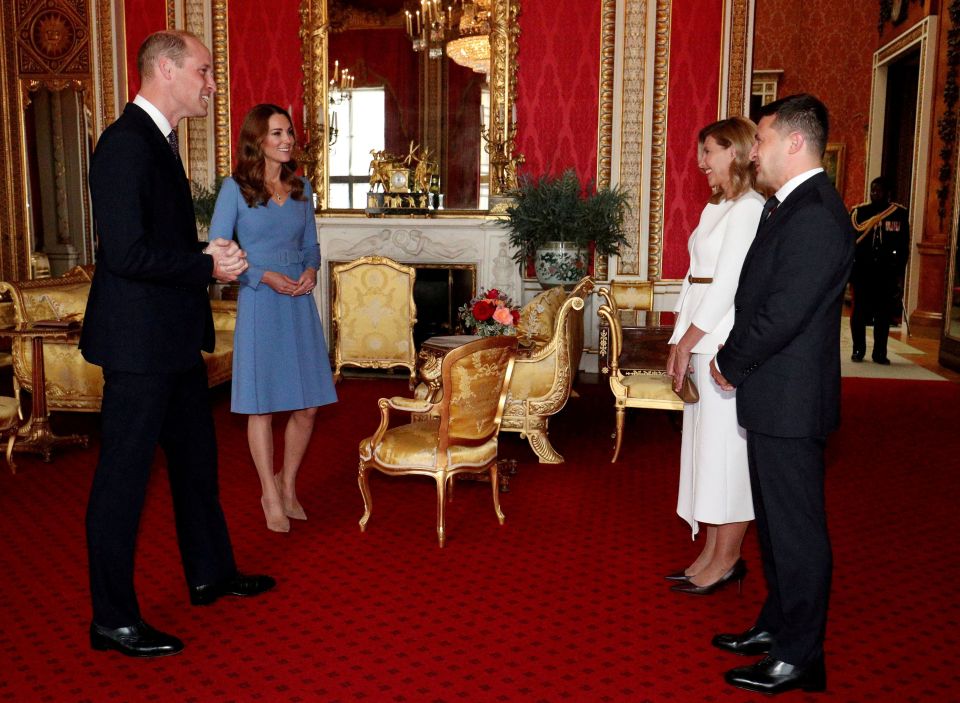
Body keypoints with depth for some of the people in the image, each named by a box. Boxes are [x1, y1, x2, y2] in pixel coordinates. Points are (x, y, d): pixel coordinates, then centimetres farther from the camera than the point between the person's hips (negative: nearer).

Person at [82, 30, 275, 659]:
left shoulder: (159, 139, 14)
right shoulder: (126, 142, -17)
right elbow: (125, 253, -24)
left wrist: (208, 255, 2)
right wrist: (208, 265, -15)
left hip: (174, 337, 10)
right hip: (138, 341, -10)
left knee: (196, 458, 20)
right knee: (124, 476, 1)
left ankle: (211, 573, 37)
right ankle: (113, 620, 15)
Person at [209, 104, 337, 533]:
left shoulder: (301, 188, 9)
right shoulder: (236, 188, -5)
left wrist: (311, 270, -5)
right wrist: (266, 276, -15)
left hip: (300, 303, 5)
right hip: (259, 303, -4)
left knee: (307, 405, 6)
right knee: (262, 404, 4)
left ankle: (287, 484, 28)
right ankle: (270, 496, 18)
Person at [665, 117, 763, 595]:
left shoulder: (749, 209, -11)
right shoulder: (717, 208, 17)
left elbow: (728, 284, -17)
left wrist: (687, 342, -14)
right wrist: (679, 343, 8)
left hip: (726, 346, -9)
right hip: (701, 341, 9)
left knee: (725, 448, -1)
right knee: (705, 445, 12)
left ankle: (727, 560, 11)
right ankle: (711, 553, 22)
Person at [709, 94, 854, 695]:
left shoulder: (815, 214, -20)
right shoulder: (790, 206, 13)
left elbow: (783, 314, -23)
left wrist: (730, 363, -10)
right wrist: (733, 357, 4)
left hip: (788, 401, -10)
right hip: (773, 397, 10)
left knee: (796, 529, 2)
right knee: (775, 521, 20)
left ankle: (799, 658, 17)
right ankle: (777, 625, 36)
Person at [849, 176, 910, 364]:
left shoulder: (899, 214, 5)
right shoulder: (859, 212, 5)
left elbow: (903, 246, 7)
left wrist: (900, 274, 3)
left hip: (887, 272, 0)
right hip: (862, 270, 0)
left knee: (884, 314, 1)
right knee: (860, 312, 3)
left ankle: (880, 352, 9)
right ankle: (858, 350, 14)